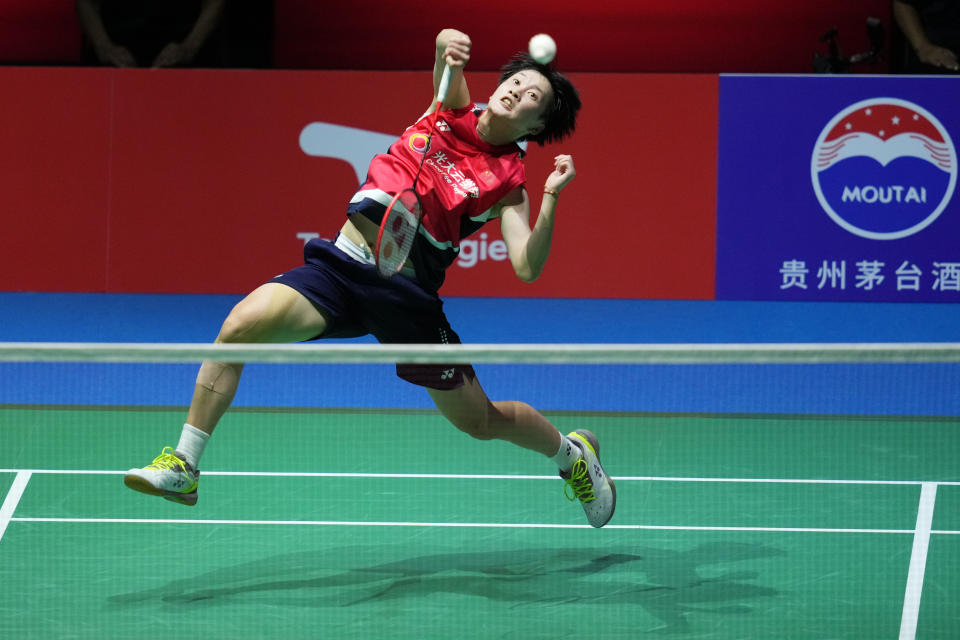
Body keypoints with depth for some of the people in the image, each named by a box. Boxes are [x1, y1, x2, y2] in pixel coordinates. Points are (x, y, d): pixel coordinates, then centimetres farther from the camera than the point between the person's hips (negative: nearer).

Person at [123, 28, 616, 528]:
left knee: (482, 422, 7)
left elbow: (527, 268, -11)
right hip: (342, 263, 2)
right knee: (242, 324, -22)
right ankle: (183, 467, -13)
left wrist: (552, 198, -22)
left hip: (407, 297, -1)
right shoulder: (455, 108, 9)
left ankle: (572, 452, 40)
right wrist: (447, 46, -30)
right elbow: (449, 45, -8)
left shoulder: (507, 182, 1)